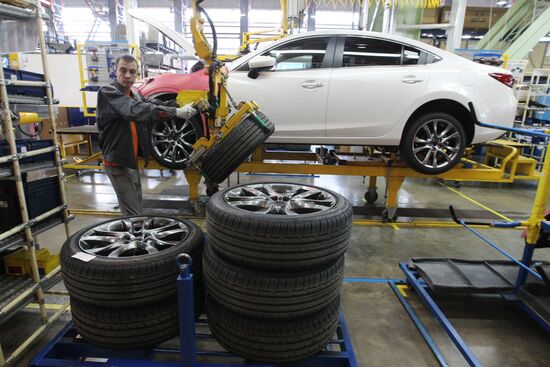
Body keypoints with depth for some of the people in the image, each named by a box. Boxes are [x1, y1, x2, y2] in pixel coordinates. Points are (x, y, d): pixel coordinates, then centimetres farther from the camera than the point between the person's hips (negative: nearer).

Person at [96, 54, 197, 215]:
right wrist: (176, 112, -39)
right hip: (117, 163, -8)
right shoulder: (107, 92, -19)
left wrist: (189, 106, -16)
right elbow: (136, 110, -34)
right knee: (133, 214, -3)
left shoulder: (134, 94, 9)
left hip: (132, 160, 8)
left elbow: (154, 103, -1)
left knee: (137, 207, 20)